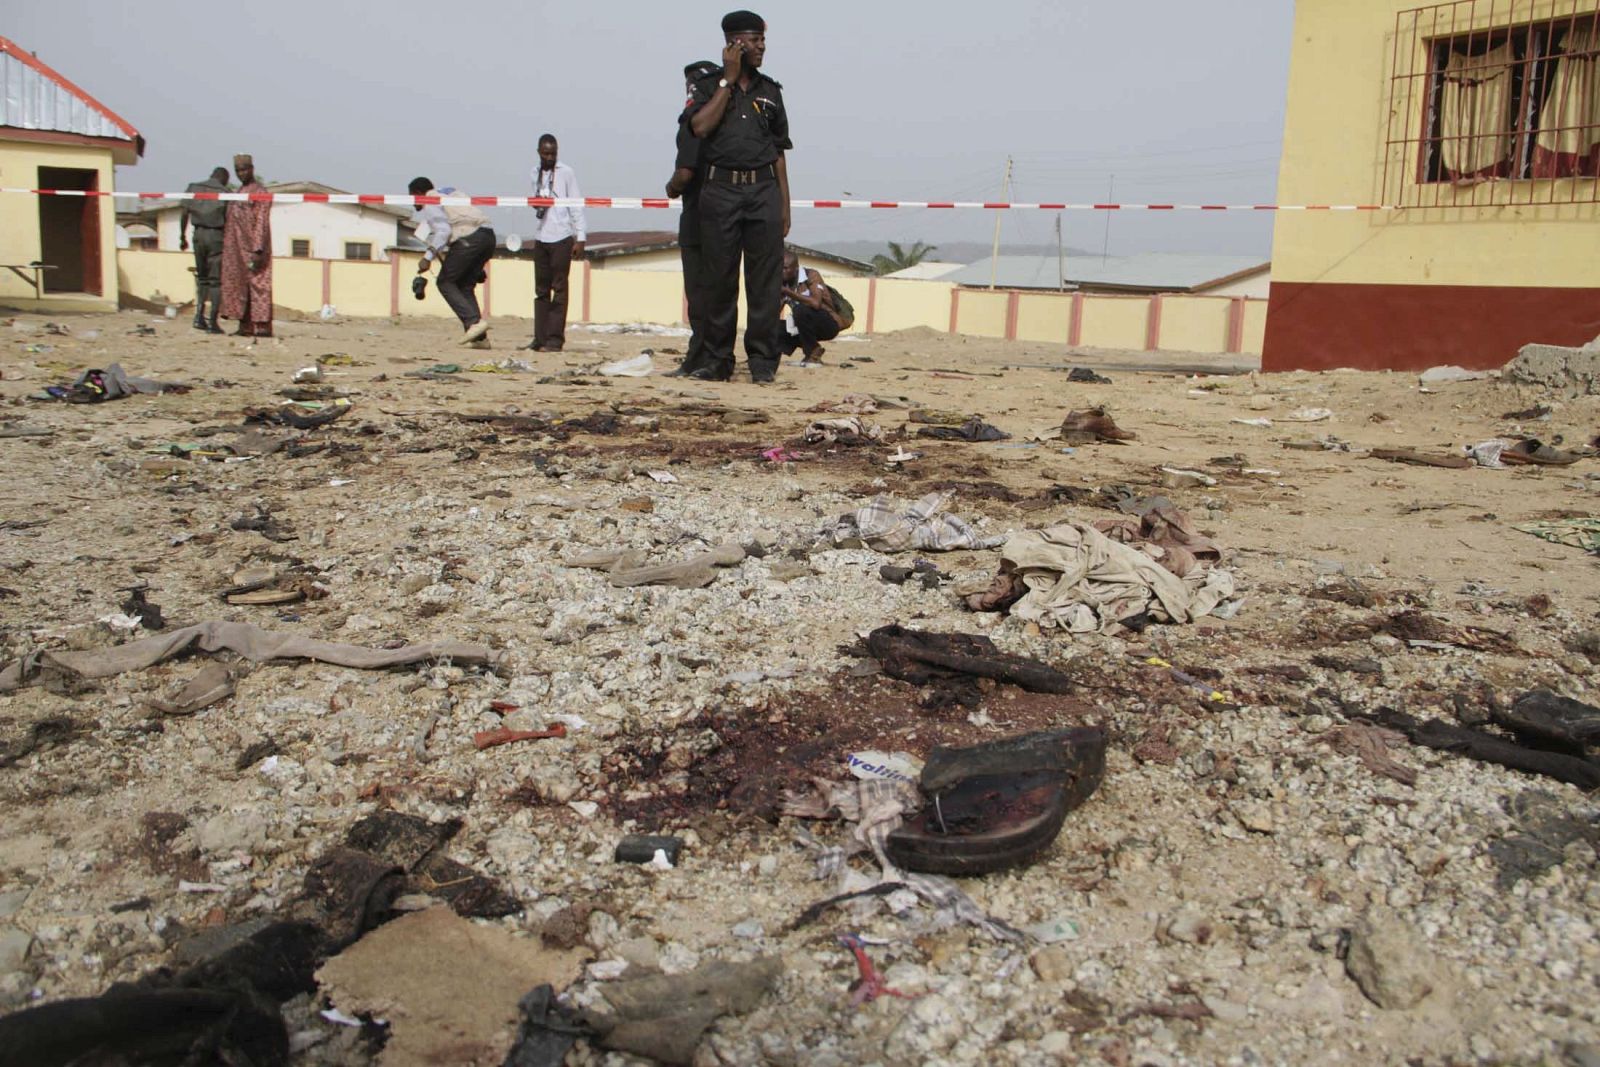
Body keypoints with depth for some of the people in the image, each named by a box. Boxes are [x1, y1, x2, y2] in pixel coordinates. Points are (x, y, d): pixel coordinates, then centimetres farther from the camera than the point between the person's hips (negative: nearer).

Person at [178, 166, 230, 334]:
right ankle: (213, 323, -3)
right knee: (216, 280, 0)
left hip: (199, 234, 4)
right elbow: (228, 220, -8)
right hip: (216, 236, -4)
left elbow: (184, 215, 6)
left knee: (202, 277, 17)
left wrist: (182, 237, 14)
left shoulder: (193, 188, 8)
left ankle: (199, 316, 5)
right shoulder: (225, 193, -3)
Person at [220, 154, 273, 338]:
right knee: (238, 285, 7)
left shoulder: (260, 192, -7)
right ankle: (245, 326, 10)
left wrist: (258, 250, -21)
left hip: (252, 248, -9)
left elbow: (261, 223, -14)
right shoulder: (239, 192, 20)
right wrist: (227, 246, 17)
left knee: (257, 285, -9)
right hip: (238, 249, 9)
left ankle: (263, 327, -10)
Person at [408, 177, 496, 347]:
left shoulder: (429, 204, 4)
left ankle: (473, 322, -13)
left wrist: (428, 257, -12)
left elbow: (443, 230, -11)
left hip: (468, 239, -8)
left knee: (445, 282, 5)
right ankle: (479, 338, 4)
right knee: (465, 285, 15)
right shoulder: (450, 193, 30)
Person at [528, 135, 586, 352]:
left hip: (562, 237, -5)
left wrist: (581, 237, -9)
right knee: (541, 289, 6)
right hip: (541, 237, 5)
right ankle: (540, 338, 10)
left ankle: (555, 339, -5)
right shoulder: (535, 173, 14)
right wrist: (536, 205, -1)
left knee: (559, 288, -5)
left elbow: (576, 205, -3)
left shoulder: (566, 172, -1)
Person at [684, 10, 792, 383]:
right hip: (720, 189, -2)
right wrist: (729, 80, -5)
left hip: (764, 189, 2)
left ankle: (762, 360, 2)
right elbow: (701, 127, -11)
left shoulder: (770, 90, 16)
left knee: (765, 280, -3)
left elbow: (779, 151, 15)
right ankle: (717, 360, 8)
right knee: (718, 279, 0)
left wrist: (785, 204, 9)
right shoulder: (709, 86, 9)